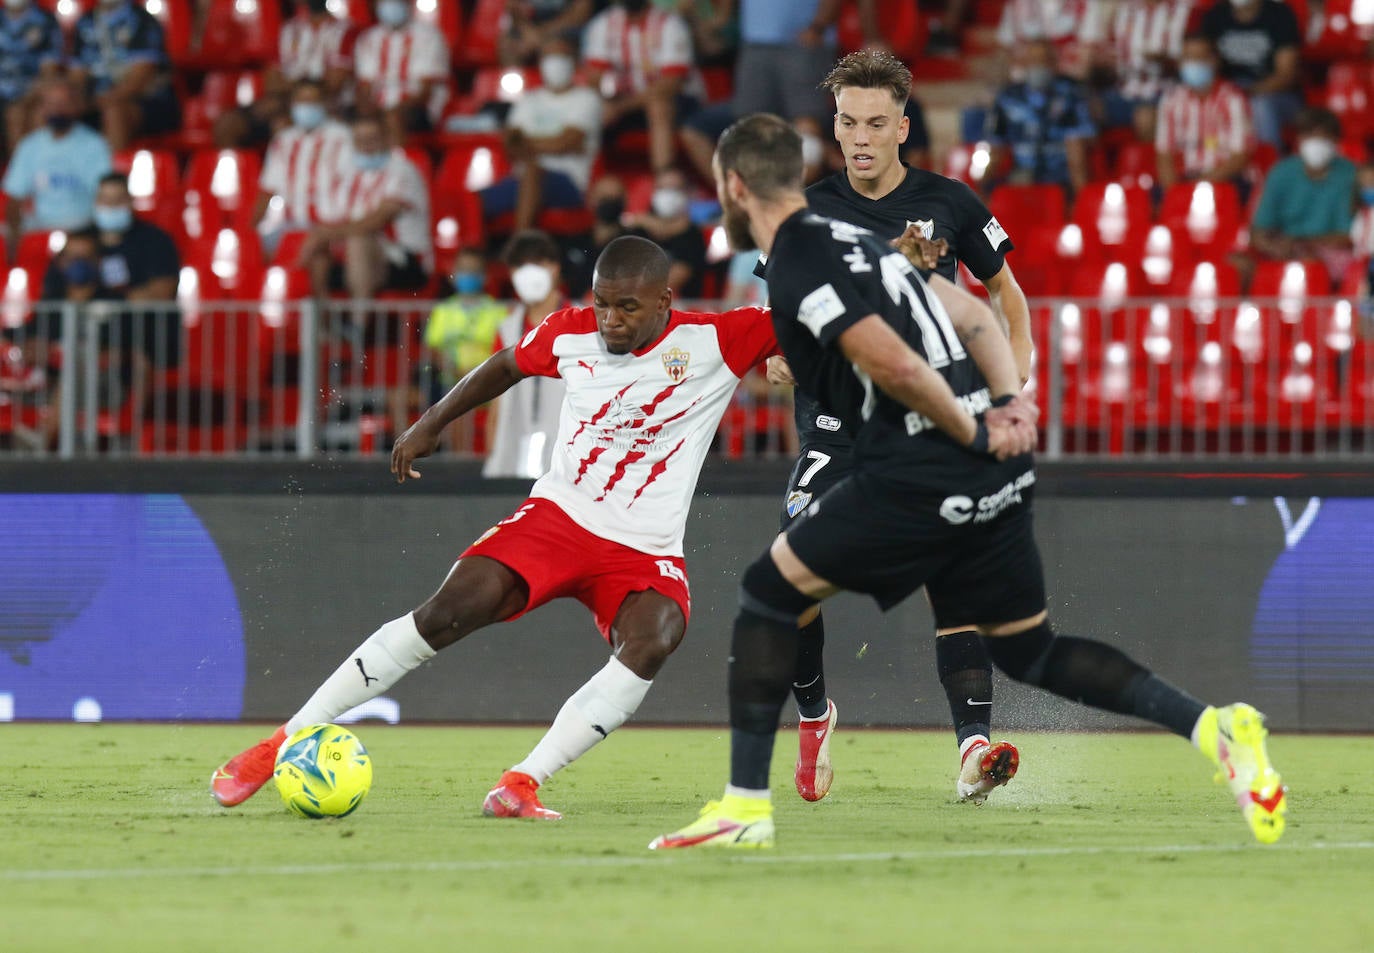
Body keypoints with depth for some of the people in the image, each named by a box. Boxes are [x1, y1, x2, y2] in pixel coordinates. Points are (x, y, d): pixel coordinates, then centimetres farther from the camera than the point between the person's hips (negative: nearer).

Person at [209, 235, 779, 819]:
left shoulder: (717, 342, -9)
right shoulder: (569, 335, -1)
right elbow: (507, 366, 20)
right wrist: (429, 425, 25)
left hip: (645, 553, -1)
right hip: (558, 515, 1)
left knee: (653, 639, -33)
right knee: (450, 611, -19)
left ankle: (523, 782, -30)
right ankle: (287, 741, -11)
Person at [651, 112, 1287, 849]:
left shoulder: (796, 268, -9)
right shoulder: (850, 239, 21)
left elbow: (894, 364, -22)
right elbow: (973, 317, 22)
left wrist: (974, 433, -9)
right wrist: (1010, 403, 8)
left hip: (921, 477, -9)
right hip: (997, 482, 9)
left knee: (768, 594, 5)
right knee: (1029, 651, 14)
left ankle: (745, 808, 3)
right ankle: (1212, 727, -3)